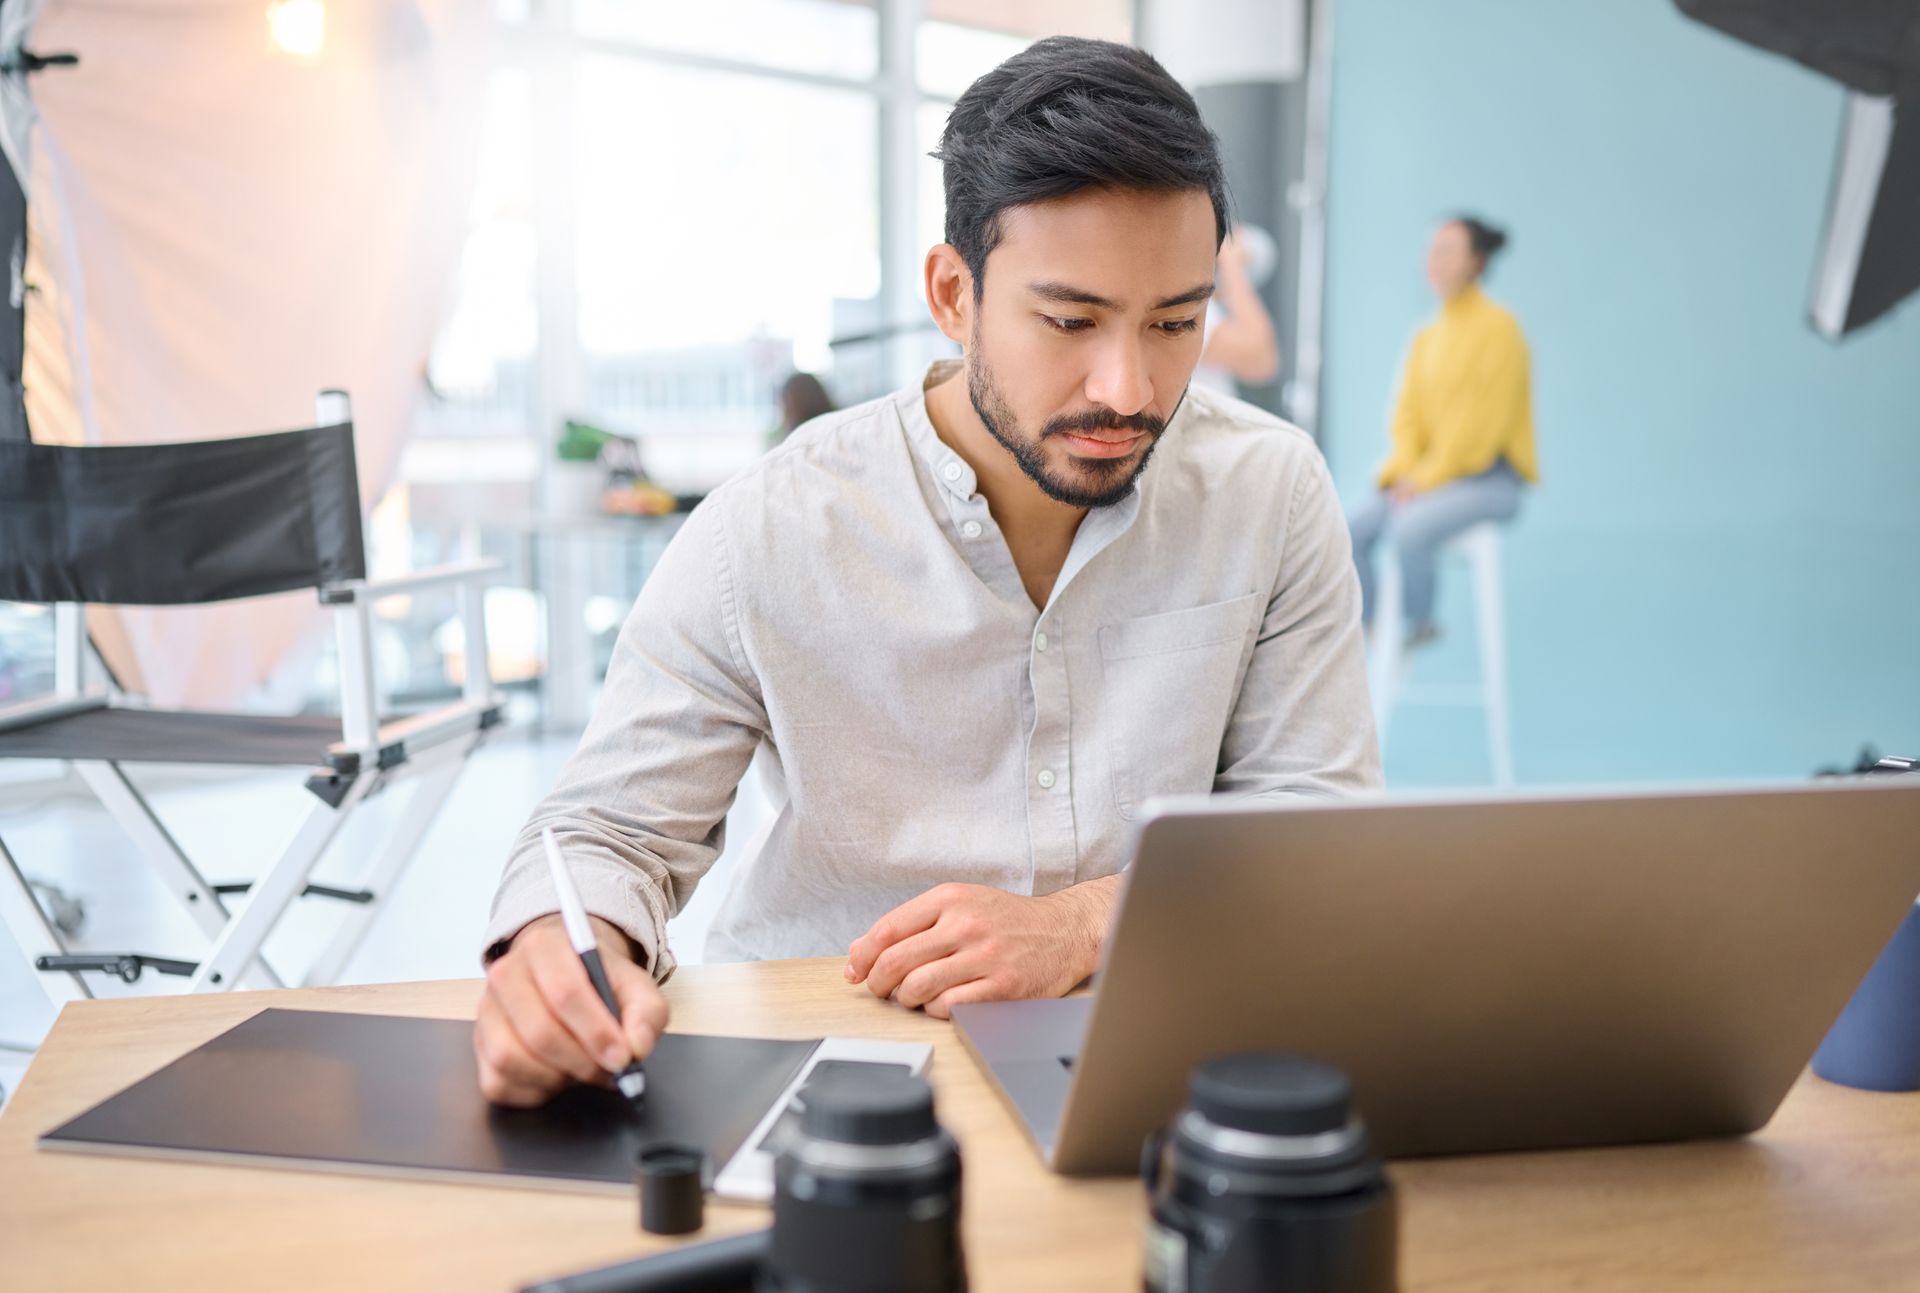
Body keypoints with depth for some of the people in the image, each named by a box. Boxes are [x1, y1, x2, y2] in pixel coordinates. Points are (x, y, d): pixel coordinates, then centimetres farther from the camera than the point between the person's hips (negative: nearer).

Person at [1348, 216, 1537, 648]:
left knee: (1409, 529, -31)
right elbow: (1408, 414, 12)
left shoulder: (1498, 326, -8)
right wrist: (1404, 472, -5)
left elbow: (1483, 419, -15)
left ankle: (1420, 626, -7)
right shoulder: (1427, 336, 14)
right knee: (1351, 528, -15)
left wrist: (1427, 478, -16)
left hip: (1489, 478, -7)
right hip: (1425, 474, 7)